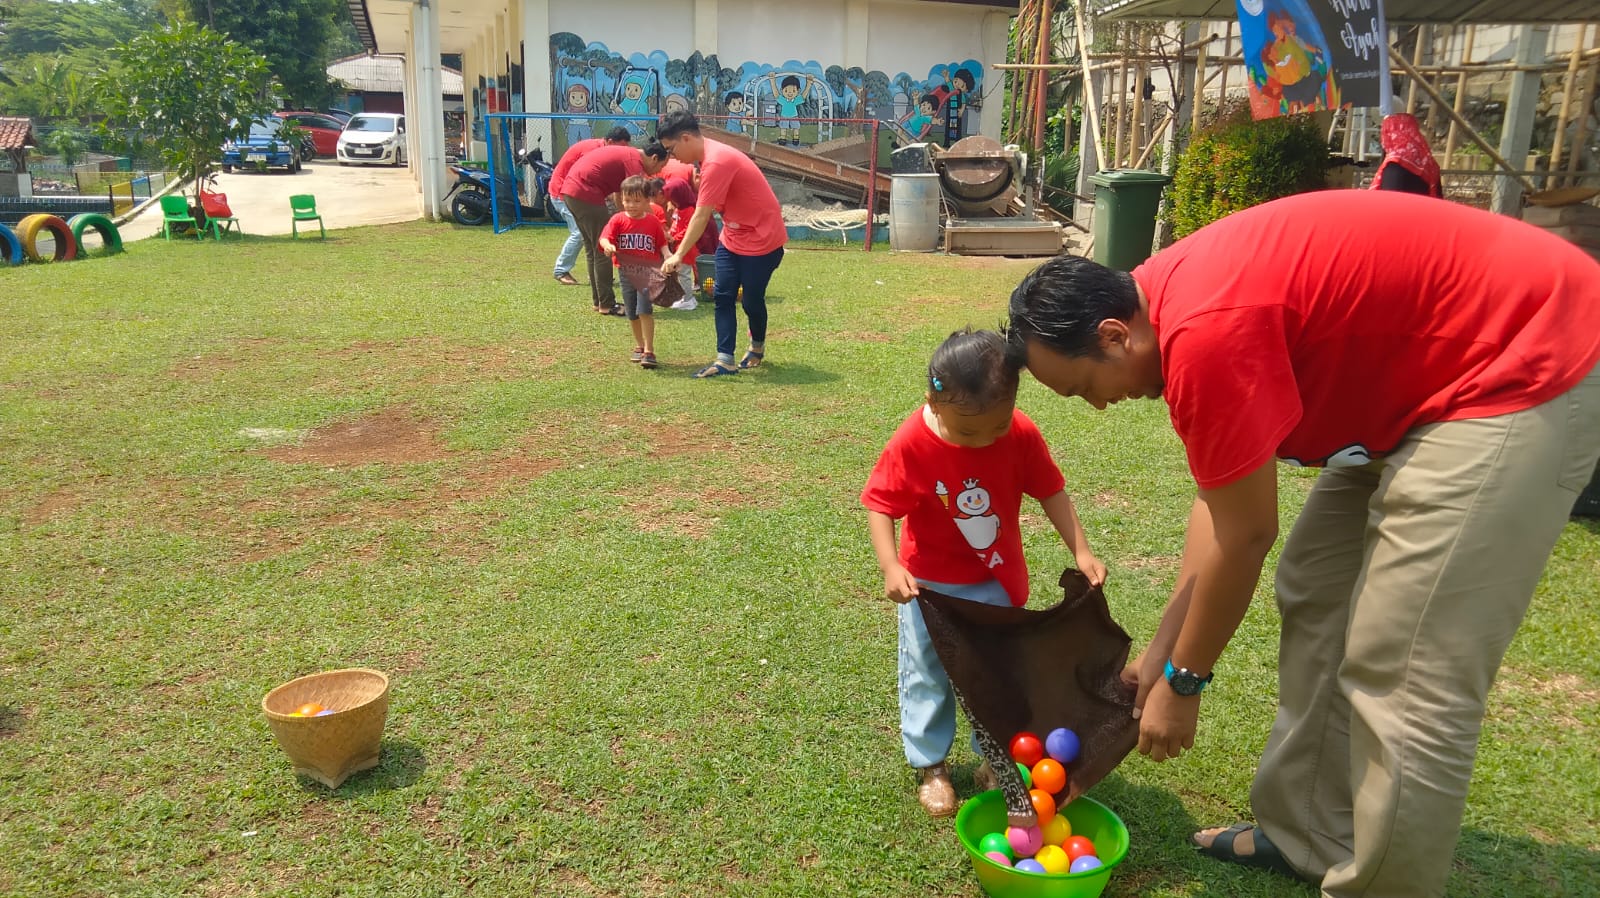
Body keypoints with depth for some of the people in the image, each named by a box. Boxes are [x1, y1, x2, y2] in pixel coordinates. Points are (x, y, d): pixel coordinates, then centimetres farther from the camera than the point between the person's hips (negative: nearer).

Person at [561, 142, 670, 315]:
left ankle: (598, 301, 23)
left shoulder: (627, 155, 19)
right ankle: (606, 305, 2)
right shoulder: (635, 162, -10)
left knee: (593, 250, 17)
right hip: (585, 193, -10)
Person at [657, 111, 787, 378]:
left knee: (752, 301, 4)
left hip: (761, 239, -9)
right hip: (733, 238, 9)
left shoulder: (716, 162, -26)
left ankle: (757, 347, 31)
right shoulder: (709, 156, 4)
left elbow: (701, 216, -28)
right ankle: (725, 360, -2)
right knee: (722, 296, -1)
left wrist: (679, 254, -26)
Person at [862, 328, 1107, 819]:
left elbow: (1051, 493, -7)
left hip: (997, 581, 3)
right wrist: (890, 567, -31)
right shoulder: (910, 446, -27)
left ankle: (995, 759, 37)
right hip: (930, 585, -2)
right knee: (928, 677, 12)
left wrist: (1081, 552, -13)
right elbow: (880, 507, -18)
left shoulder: (1021, 434, -19)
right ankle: (931, 764, 31)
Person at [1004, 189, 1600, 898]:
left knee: (1403, 683, -9)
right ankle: (1309, 836, 30)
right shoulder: (1167, 298, 2)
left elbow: (1244, 533, -19)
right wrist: (1162, 647, 10)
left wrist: (1181, 680, -4)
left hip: (1525, 374, -10)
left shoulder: (1207, 332, -29)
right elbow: (1222, 491, 7)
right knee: (1315, 596, 15)